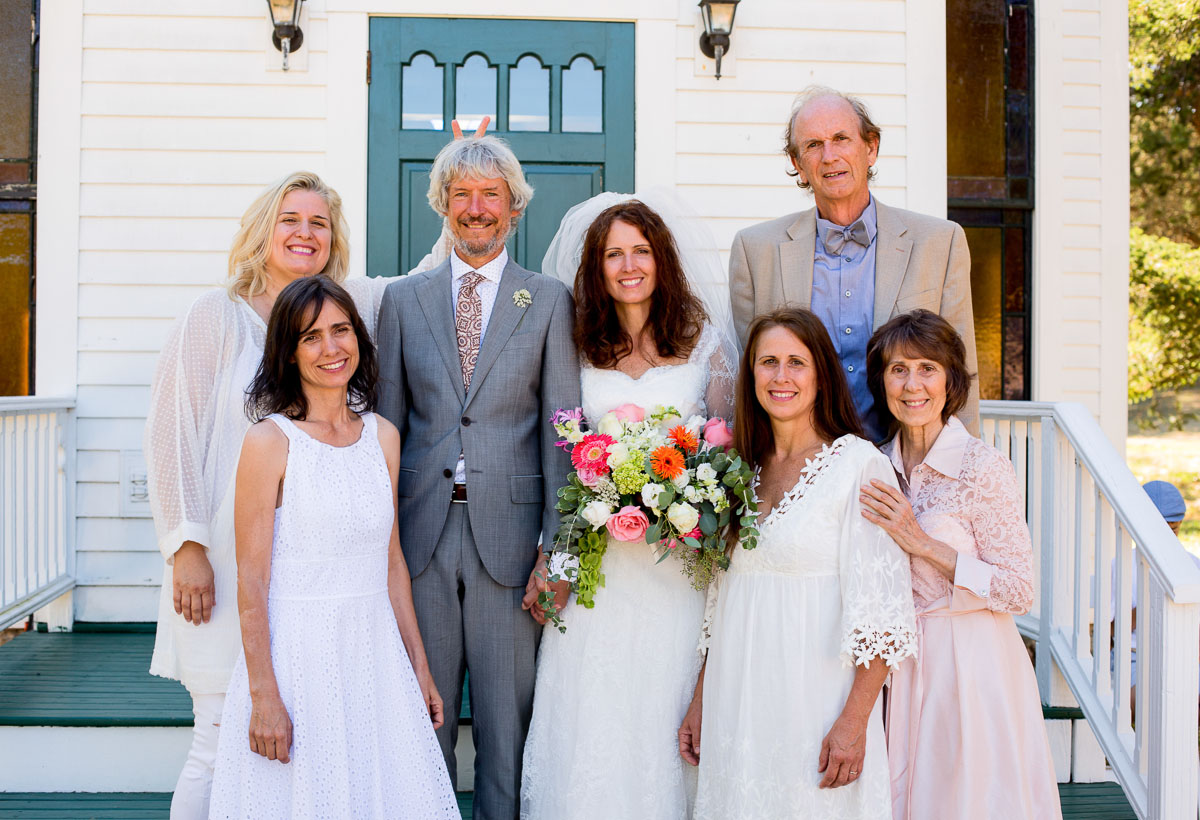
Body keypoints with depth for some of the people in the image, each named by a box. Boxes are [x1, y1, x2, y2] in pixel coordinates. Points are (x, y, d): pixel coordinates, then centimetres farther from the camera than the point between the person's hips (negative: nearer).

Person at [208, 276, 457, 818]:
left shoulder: (383, 437, 6)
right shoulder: (269, 441, -9)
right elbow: (251, 578, -11)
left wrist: (418, 666, 12)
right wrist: (264, 696, -14)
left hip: (375, 653, 5)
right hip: (297, 655, -5)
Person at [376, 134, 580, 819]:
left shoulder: (550, 301, 4)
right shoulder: (404, 299, 10)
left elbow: (562, 428, -1)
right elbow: (388, 421, 9)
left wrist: (558, 543, -8)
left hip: (509, 531, -2)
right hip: (422, 531, 2)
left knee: (508, 711, 6)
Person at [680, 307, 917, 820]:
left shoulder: (859, 464, -9)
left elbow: (880, 611, -13)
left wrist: (854, 721, -17)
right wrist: (699, 703, 11)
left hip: (815, 700, -5)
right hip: (737, 701, 5)